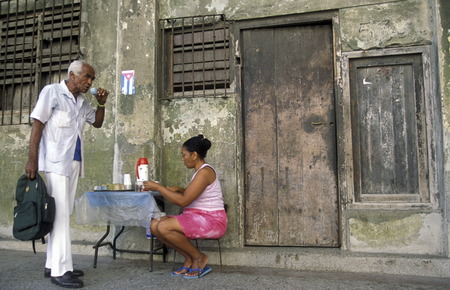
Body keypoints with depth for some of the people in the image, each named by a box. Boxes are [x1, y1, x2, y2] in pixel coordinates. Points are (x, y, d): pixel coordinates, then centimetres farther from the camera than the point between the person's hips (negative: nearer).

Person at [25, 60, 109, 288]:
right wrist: (32, 159, -16)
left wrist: (101, 104, 6)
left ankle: (52, 265, 17)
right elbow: (37, 124, -9)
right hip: (56, 161, -7)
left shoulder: (82, 102, 14)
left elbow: (97, 123, 25)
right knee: (60, 212, -9)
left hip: (74, 162, 7)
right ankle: (60, 271, -5)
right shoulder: (52, 92, -4)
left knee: (64, 213, 8)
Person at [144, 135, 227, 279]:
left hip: (211, 220, -10)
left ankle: (199, 257, -5)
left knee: (164, 227, -27)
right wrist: (178, 189, 8)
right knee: (154, 225, -6)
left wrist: (158, 187, -14)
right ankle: (189, 259, 5)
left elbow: (183, 201, -23)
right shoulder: (200, 171, 14)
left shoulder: (205, 172, -17)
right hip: (195, 217, 10)